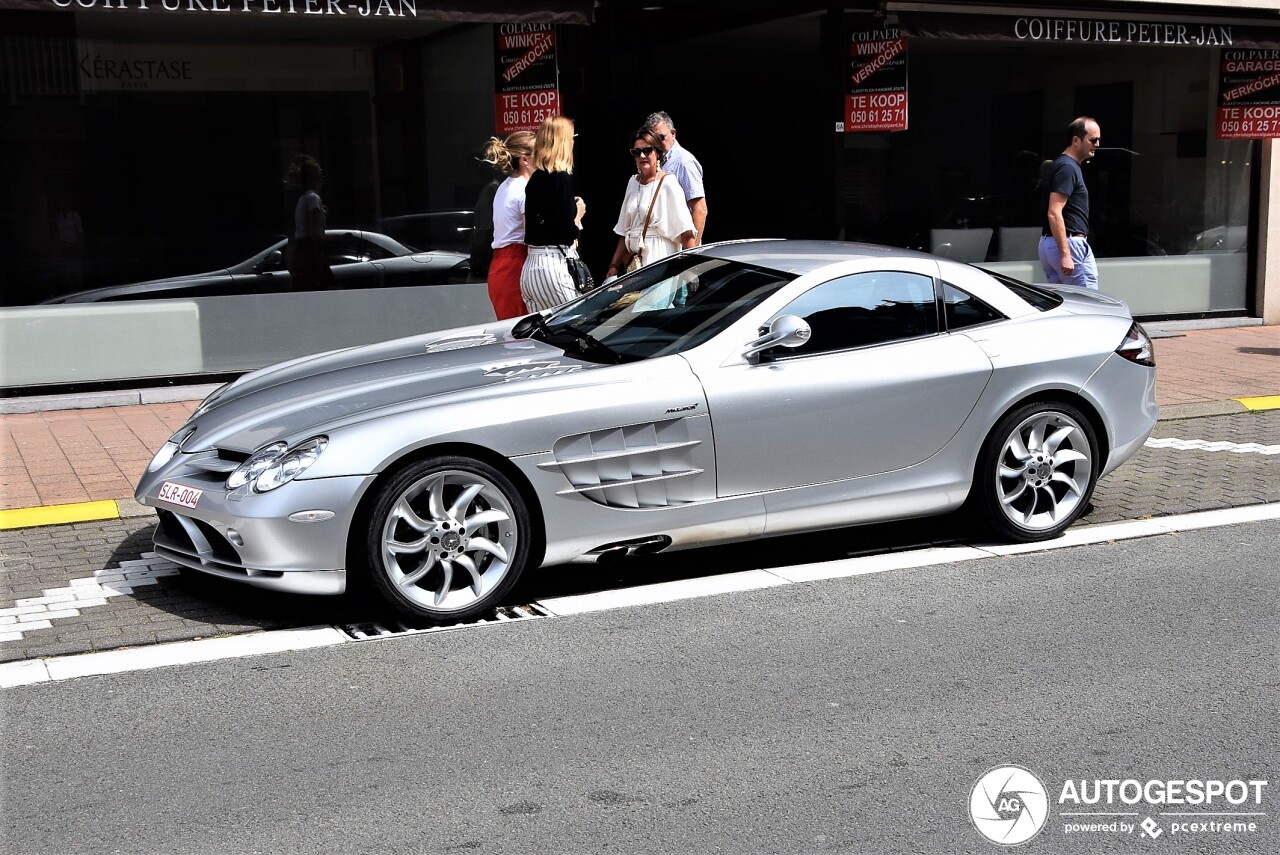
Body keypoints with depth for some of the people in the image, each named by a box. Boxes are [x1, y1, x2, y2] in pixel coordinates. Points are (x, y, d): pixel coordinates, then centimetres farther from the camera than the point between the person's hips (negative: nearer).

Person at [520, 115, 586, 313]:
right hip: (553, 267, -8)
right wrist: (578, 214, 5)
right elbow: (568, 234, -15)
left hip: (531, 266, 8)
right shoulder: (561, 177, -10)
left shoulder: (535, 178, 13)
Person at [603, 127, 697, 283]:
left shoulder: (667, 184, -6)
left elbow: (686, 232, -13)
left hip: (660, 259, -6)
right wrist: (614, 265, 15)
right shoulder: (633, 182, 15)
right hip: (634, 260, 6)